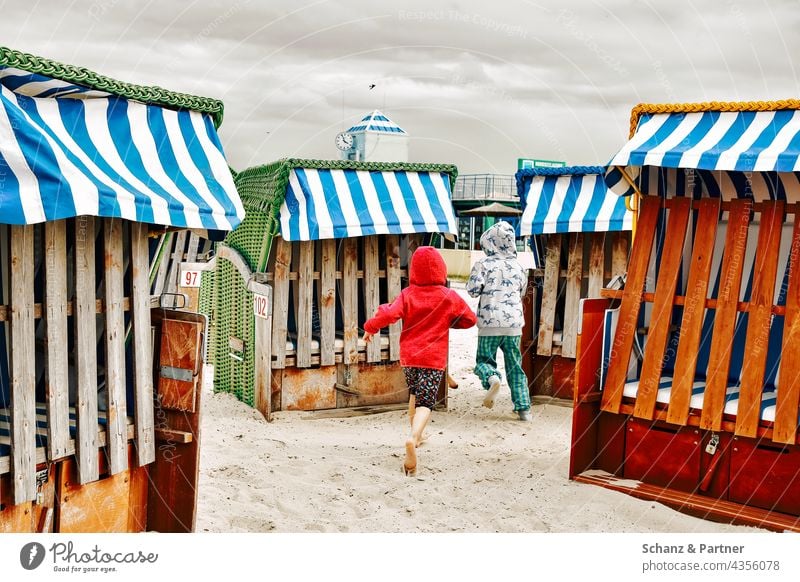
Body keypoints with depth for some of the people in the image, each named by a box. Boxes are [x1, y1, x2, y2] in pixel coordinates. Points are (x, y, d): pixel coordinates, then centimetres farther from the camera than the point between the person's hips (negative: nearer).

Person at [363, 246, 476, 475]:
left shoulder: (407, 294, -5)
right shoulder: (449, 297, -4)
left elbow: (390, 314, -18)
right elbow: (470, 320, 7)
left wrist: (370, 327, -1)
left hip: (408, 356, 3)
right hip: (434, 358, -3)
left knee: (415, 393, 27)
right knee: (425, 402, -8)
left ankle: (416, 434, 41)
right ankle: (413, 438, -35)